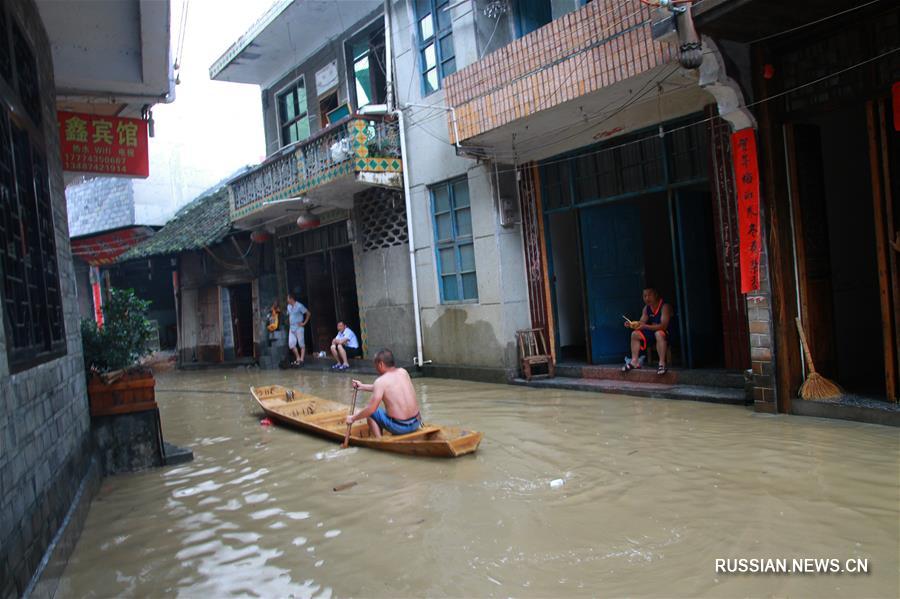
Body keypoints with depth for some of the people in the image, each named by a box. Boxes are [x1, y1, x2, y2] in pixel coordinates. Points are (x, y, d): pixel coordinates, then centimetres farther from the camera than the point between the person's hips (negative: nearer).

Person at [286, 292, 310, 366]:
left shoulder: (299, 306, -11)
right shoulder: (289, 306, 11)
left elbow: (308, 313, -10)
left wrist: (304, 323, -10)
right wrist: (290, 323, 13)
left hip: (298, 328, -7)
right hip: (291, 328, 7)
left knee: (302, 344, -1)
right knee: (291, 344, 2)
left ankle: (302, 360, 1)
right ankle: (298, 358, 13)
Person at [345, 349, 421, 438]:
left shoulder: (380, 381, -11)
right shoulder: (403, 372, 8)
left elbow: (371, 409, -14)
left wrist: (353, 418, 1)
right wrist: (362, 387, 31)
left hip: (399, 427, -6)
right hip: (416, 423, 6)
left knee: (369, 412, 15)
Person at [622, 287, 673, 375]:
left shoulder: (665, 306, -20)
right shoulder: (647, 308, 2)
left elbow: (663, 326, -30)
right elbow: (641, 322, 2)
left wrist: (645, 326, -40)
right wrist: (632, 324, -20)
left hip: (666, 333, -8)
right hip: (653, 332, 8)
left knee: (658, 333, -38)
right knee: (635, 334, -2)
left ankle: (662, 364, -36)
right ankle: (635, 361, -4)